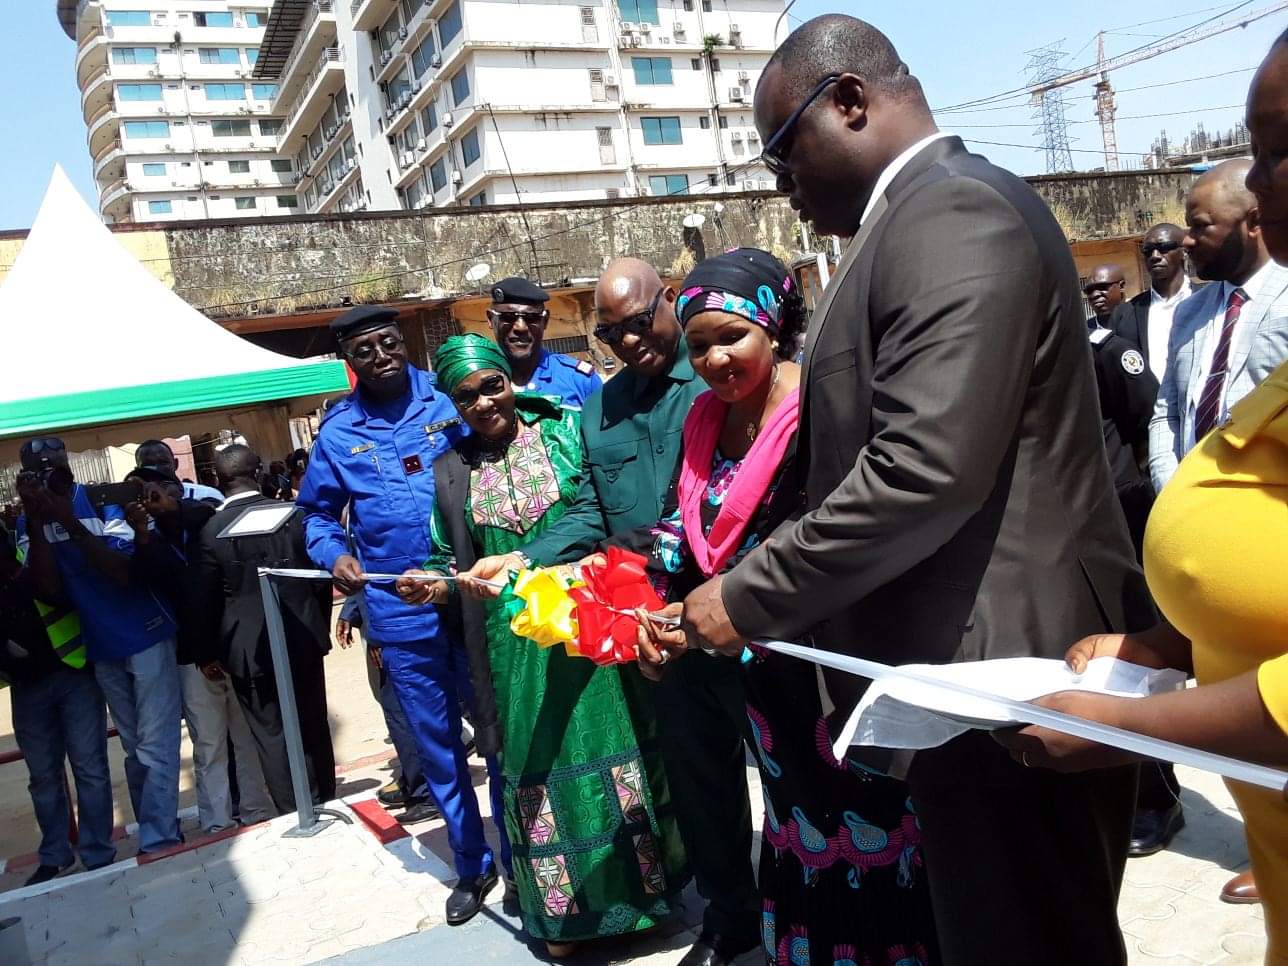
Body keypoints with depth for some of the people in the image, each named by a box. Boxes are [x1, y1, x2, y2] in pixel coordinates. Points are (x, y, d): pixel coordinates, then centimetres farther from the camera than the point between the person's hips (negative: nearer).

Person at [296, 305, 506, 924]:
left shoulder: (449, 397, -2)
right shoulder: (337, 430, 3)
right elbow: (318, 513, 14)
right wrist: (335, 555, -7)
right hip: (401, 616, 2)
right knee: (438, 748, 14)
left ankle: (520, 859, 26)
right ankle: (473, 866, 32)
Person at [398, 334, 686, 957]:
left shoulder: (564, 431, -2)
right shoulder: (450, 472, 5)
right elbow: (452, 562, 12)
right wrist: (435, 586, -9)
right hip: (516, 646, 2)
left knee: (612, 754, 8)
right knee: (538, 768, 10)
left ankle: (644, 886, 28)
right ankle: (564, 911, 27)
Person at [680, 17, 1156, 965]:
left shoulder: (950, 211, -17)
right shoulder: (942, 209, 15)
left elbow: (927, 467, -28)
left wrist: (750, 598, -17)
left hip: (1007, 672, -10)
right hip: (996, 662, 10)